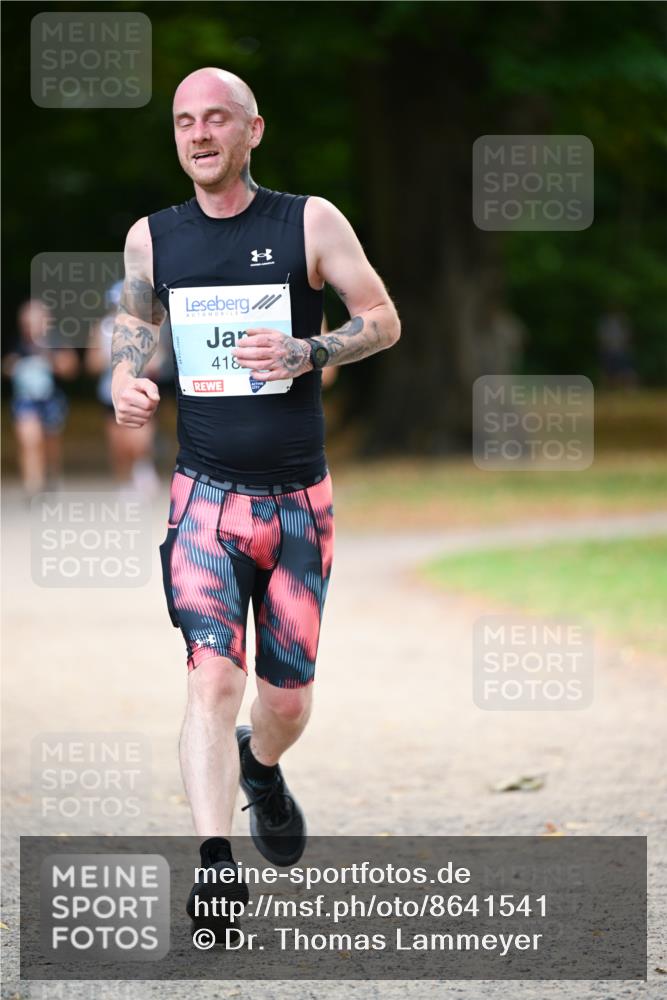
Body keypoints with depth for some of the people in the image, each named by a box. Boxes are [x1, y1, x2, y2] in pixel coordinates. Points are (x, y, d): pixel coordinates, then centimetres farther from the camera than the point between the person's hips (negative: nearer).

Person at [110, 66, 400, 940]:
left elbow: (384, 320, 1)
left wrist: (304, 353, -17)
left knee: (287, 698, 9)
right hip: (205, 496, 0)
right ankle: (216, 867, -20)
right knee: (213, 677, -19)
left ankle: (261, 768, 45)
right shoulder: (152, 238, 3)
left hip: (298, 498, 0)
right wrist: (126, 379, -1)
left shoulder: (310, 222, -4)